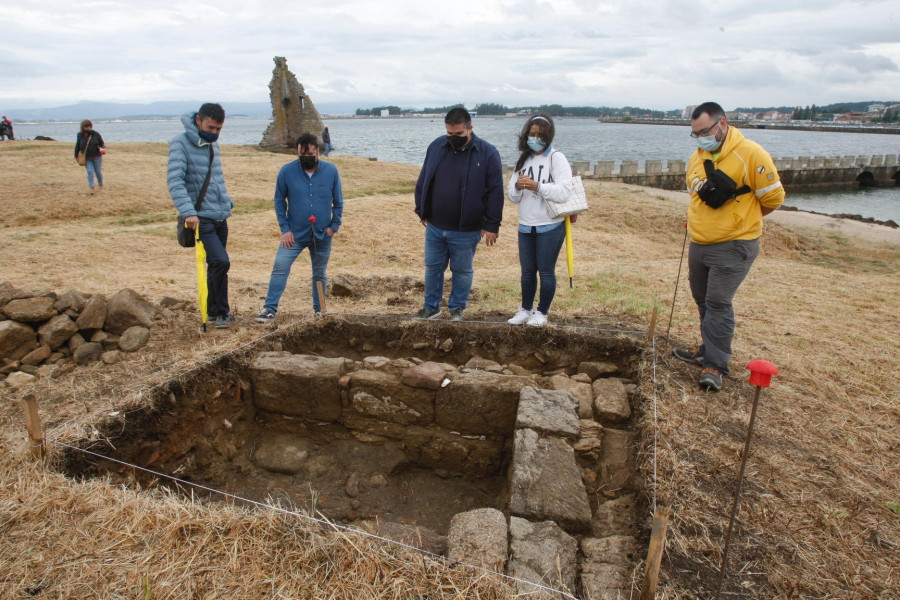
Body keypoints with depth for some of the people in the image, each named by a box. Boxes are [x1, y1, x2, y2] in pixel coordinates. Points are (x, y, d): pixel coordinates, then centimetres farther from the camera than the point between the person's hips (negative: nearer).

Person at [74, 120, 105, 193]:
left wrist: (102, 148, -21)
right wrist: (76, 156, 12)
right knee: (90, 172, -10)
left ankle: (101, 184, 32)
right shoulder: (80, 135, 0)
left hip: (97, 157, -1)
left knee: (98, 171, 8)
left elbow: (102, 143, 2)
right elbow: (77, 146, 9)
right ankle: (91, 188, -11)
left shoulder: (96, 134, -5)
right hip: (87, 158, 1)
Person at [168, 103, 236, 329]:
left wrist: (227, 203, 15)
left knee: (216, 265, 14)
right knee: (221, 261, -18)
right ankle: (222, 312, -2)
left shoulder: (212, 144, 13)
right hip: (201, 217, -7)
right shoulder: (180, 143, -10)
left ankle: (214, 310, 27)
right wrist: (188, 212, -31)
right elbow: (174, 180, -20)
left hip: (220, 216, 8)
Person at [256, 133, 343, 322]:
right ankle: (270, 309, -6)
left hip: (322, 235, 1)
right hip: (294, 234, -1)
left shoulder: (331, 171, -3)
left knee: (320, 274, 11)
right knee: (279, 267, -13)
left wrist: (334, 226, -1)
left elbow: (338, 202, 6)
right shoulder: (287, 171, -6)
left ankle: (319, 310, 25)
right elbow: (279, 201, 1)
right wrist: (285, 229, -6)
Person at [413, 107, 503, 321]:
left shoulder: (487, 153, -10)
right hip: (435, 226, 4)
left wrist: (492, 225, -11)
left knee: (462, 271, 10)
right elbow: (423, 181, 10)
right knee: (433, 268, 14)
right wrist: (422, 211, 9)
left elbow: (495, 191, -10)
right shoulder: (436, 147, 1)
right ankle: (431, 307, 29)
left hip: (466, 231, -4)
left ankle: (457, 308, 28)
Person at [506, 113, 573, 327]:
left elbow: (564, 192, -18)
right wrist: (517, 186, -14)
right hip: (525, 226, 5)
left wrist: (537, 186, -28)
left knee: (546, 271, 4)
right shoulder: (523, 160, 10)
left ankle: (542, 313, 18)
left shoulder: (556, 158, -7)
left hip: (550, 227, -5)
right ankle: (526, 309, 27)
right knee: (527, 271, 14)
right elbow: (512, 197, 7)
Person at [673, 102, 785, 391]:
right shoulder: (697, 157, 8)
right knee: (703, 300, 16)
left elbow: (773, 197, -7)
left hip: (733, 247, -7)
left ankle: (716, 365, 1)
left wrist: (742, 217, 6)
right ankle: (709, 350, 33)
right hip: (699, 244, 7)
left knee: (718, 303, -9)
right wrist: (696, 219, 12)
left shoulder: (751, 154, -14)